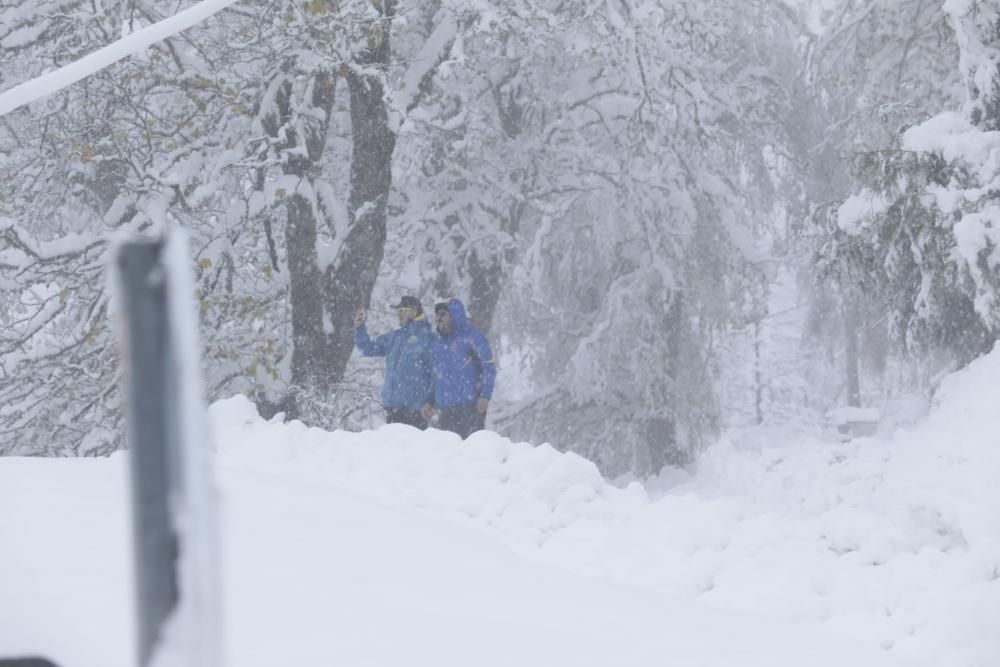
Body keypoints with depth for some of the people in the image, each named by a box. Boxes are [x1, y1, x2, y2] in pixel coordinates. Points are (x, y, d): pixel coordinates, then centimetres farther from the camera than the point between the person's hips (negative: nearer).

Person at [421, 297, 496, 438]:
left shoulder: (471, 336, -3)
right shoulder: (437, 343, 18)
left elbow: (489, 366, -6)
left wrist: (485, 396, -16)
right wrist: (431, 402, 20)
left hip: (470, 407, -7)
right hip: (445, 409, 7)